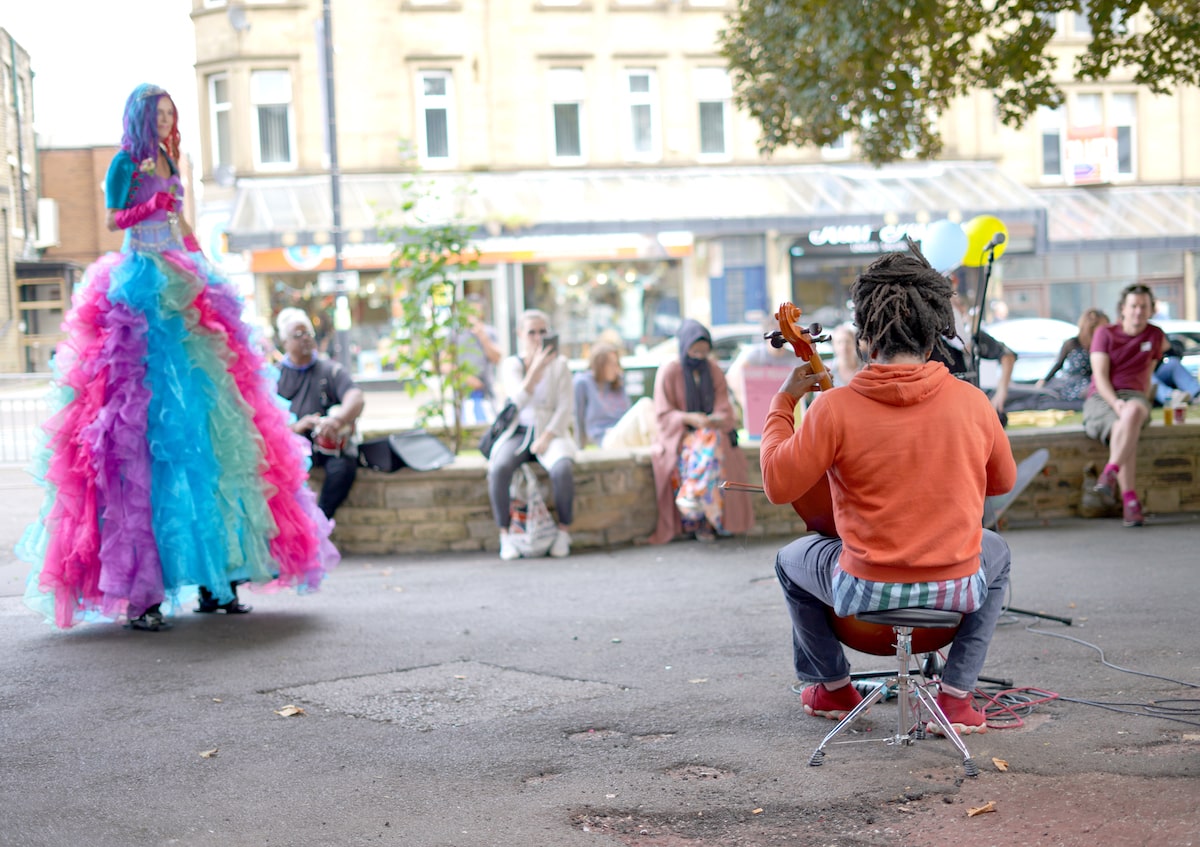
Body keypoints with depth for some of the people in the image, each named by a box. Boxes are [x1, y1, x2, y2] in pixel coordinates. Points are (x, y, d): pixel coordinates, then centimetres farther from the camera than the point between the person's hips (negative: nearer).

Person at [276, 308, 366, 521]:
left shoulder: (331, 370, 8)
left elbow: (356, 398, -11)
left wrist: (338, 420, -34)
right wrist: (293, 427, -21)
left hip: (329, 444, 0)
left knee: (343, 467, -32)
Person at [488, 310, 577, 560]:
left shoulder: (559, 365, 6)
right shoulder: (511, 365, 5)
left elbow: (566, 408, 0)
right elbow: (519, 399, -14)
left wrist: (546, 437, -14)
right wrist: (536, 368, -28)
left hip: (550, 431, 0)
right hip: (519, 432, 1)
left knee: (562, 469, -34)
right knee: (498, 469, -32)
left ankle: (564, 532, -15)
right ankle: (505, 535, -19)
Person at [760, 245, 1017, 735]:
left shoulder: (835, 408, -15)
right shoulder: (972, 403, -6)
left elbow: (778, 485, -8)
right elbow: (1003, 482, 11)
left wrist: (783, 402, 3)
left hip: (867, 592, -1)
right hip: (958, 590, 2)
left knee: (791, 560, 31)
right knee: (995, 552, 37)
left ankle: (832, 686, 44)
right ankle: (956, 694, 25)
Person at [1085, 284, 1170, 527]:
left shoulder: (1156, 336, 14)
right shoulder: (1104, 334, 6)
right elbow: (1101, 377, -4)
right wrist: (1115, 403, -21)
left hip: (1133, 396, 1)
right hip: (1101, 398, -1)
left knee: (1134, 413, -40)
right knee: (1120, 427, -38)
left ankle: (1109, 474, -49)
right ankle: (1130, 501, -43)